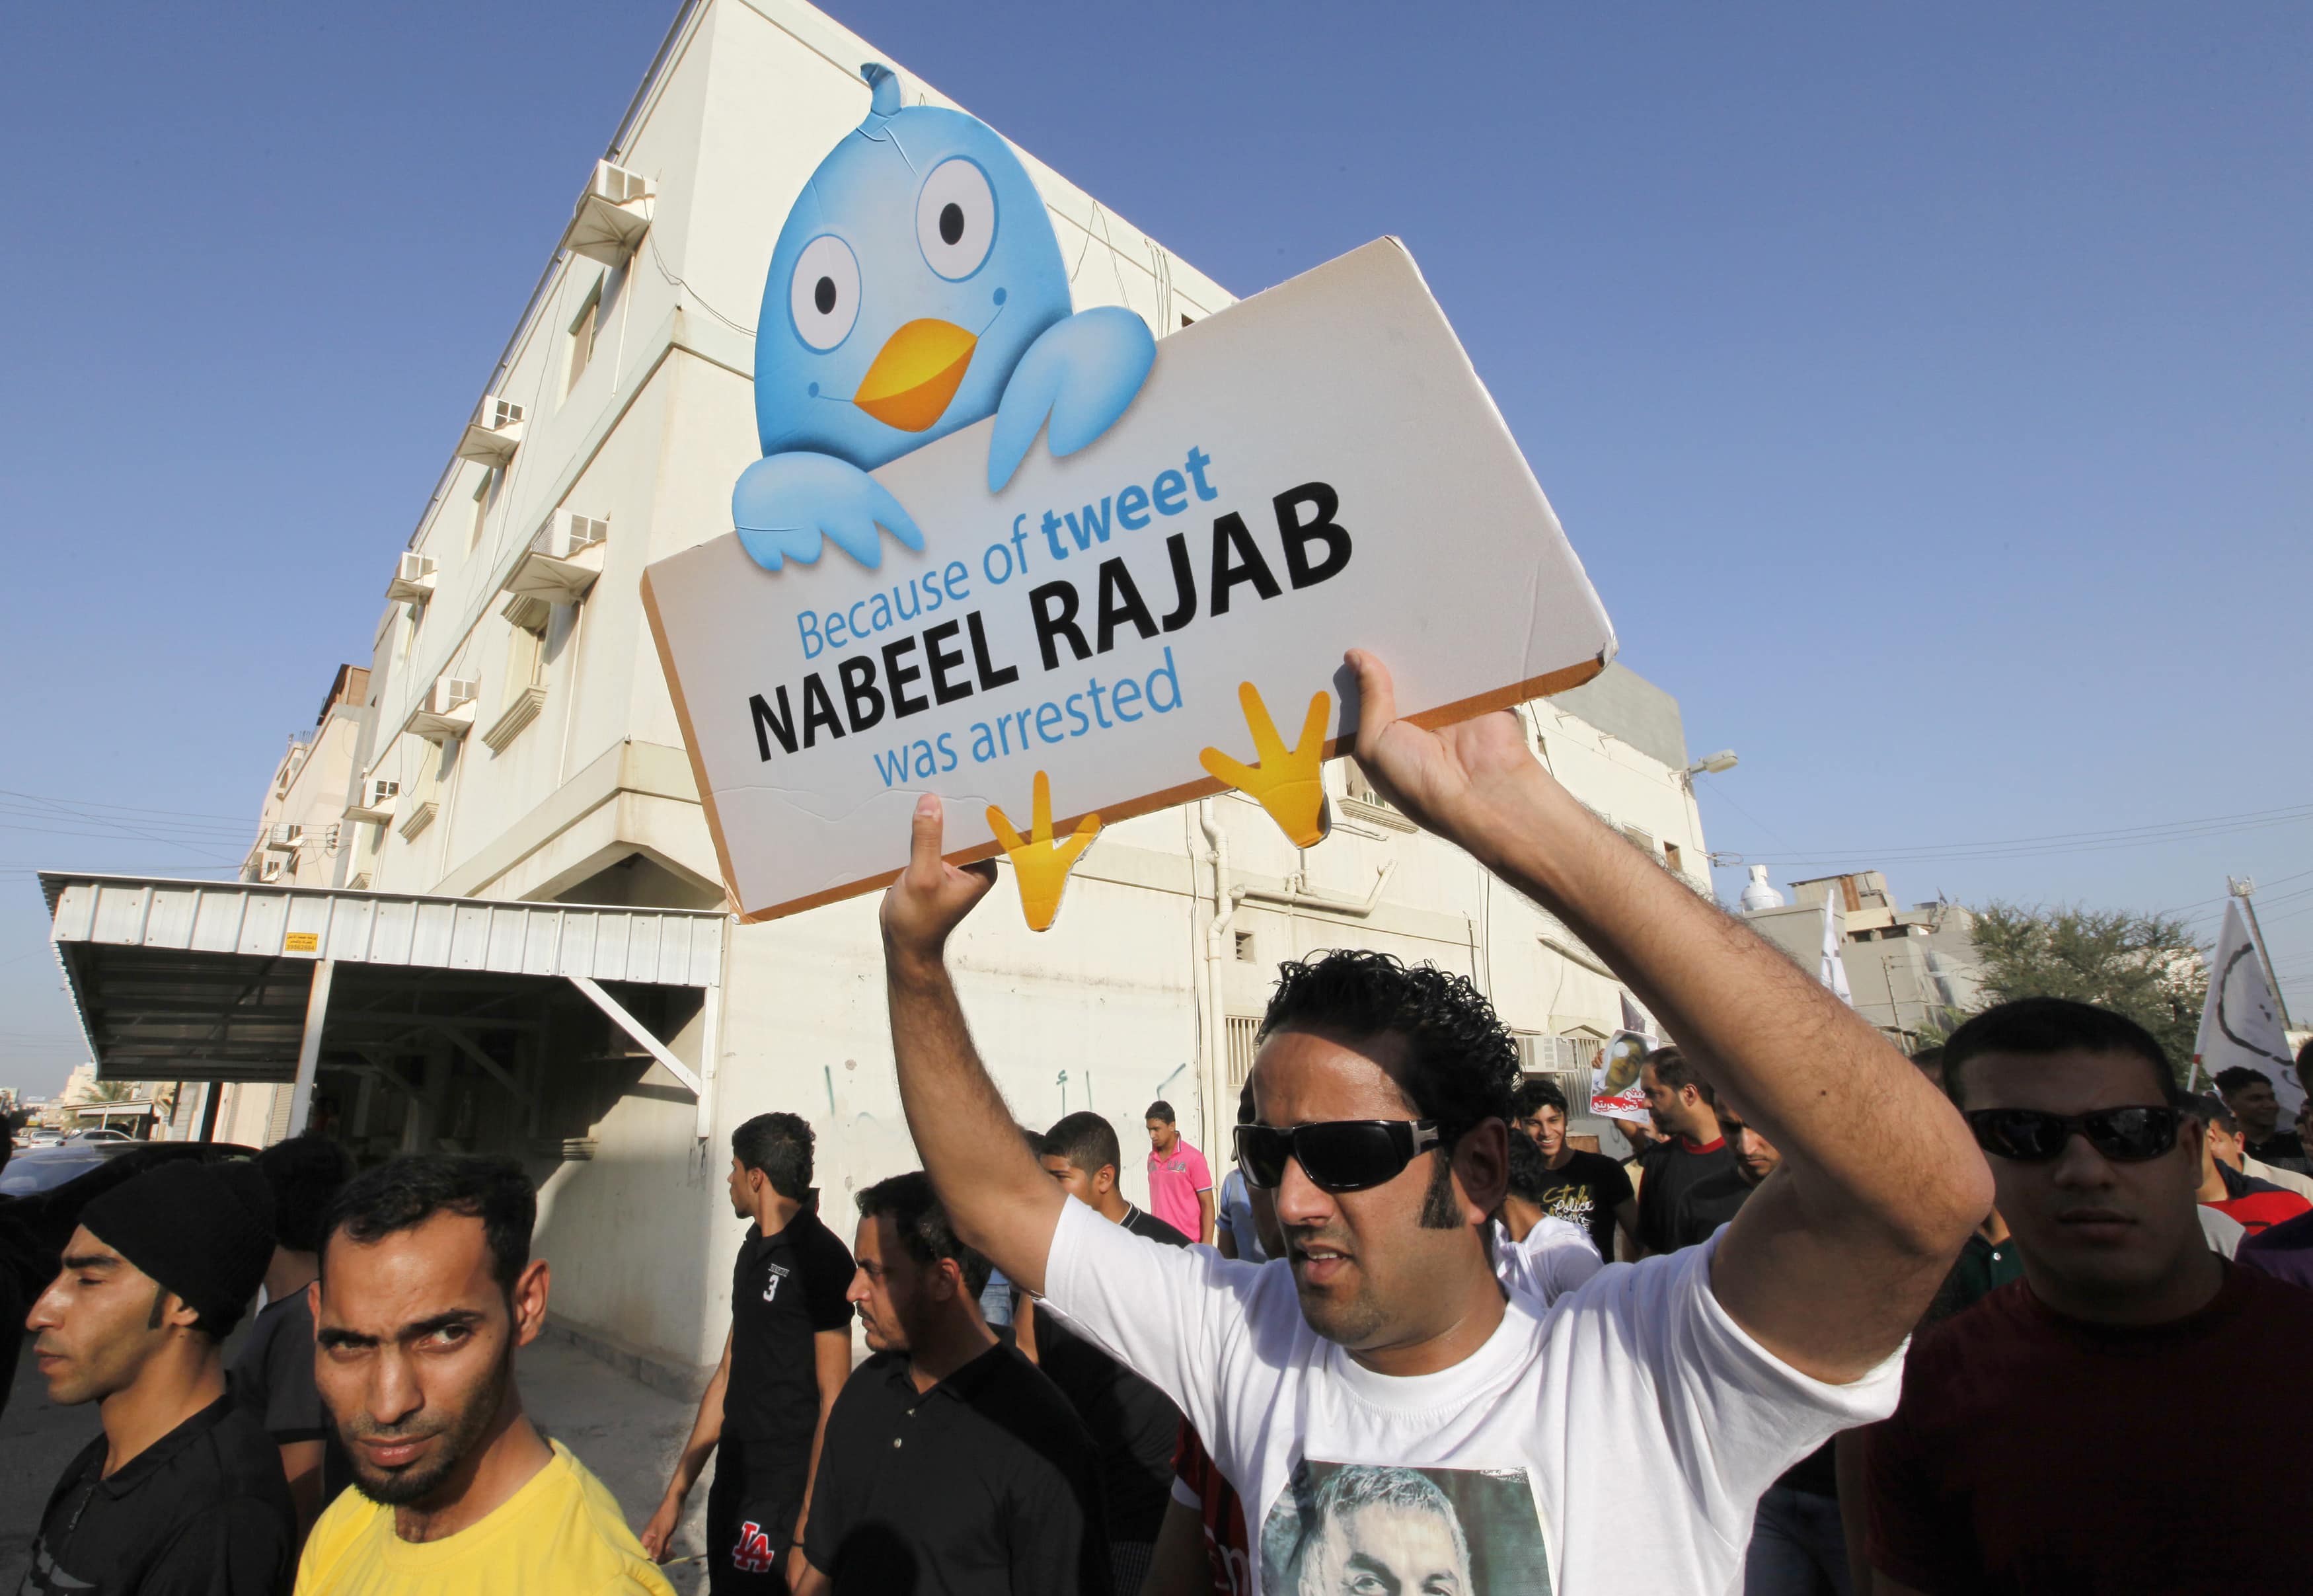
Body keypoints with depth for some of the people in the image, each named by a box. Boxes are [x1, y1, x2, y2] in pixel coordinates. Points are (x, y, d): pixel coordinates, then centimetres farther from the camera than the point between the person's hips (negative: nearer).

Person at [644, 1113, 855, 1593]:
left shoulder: (820, 1257, -18)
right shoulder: (754, 1251, 9)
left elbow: (834, 1398, -19)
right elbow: (727, 1377, 13)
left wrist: (806, 1536, -19)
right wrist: (675, 1496, 14)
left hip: (783, 1497, -8)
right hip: (733, 1482, 8)